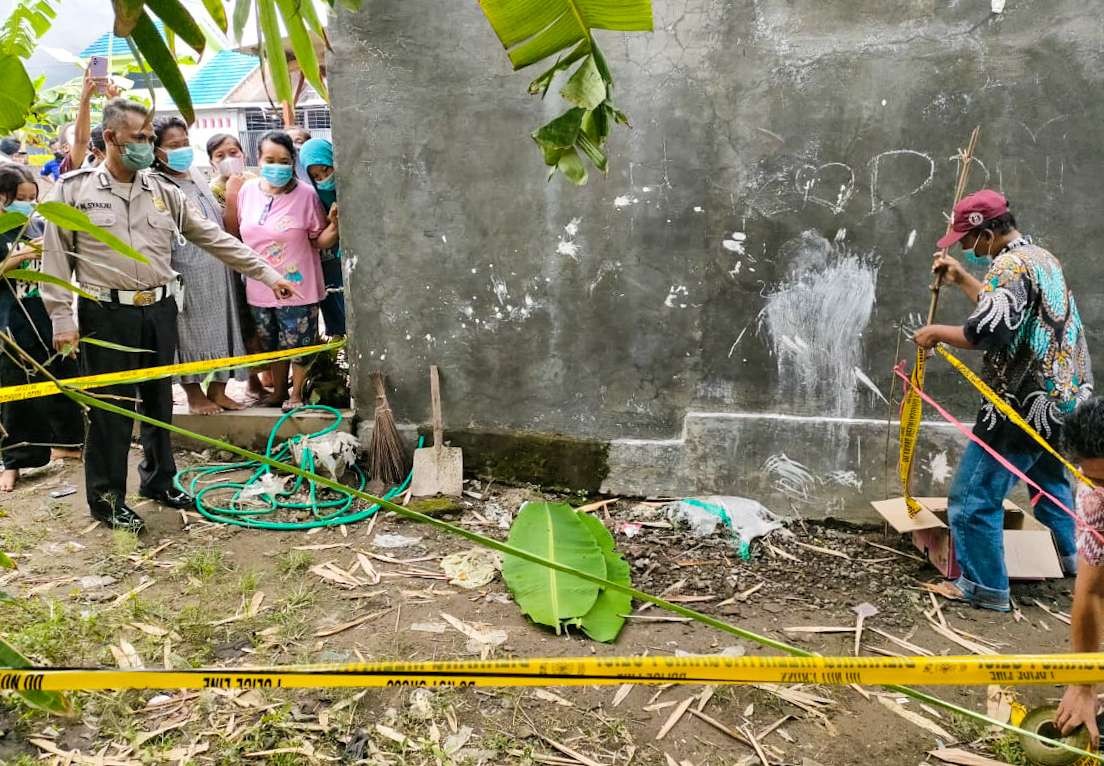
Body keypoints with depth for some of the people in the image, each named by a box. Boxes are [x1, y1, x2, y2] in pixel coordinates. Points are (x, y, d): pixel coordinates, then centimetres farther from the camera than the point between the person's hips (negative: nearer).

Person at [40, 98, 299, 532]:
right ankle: (106, 497, 15)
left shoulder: (164, 192, 7)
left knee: (159, 402, 14)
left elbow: (215, 239, 6)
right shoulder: (74, 189, -2)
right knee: (110, 408, 1)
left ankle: (158, 480, 31)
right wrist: (62, 318, -7)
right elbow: (55, 258, -1)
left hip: (159, 311, 4)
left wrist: (267, 275, 3)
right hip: (106, 315, -4)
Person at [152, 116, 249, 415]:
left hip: (219, 273, 7)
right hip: (188, 275, -7)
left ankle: (217, 390, 23)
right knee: (190, 333, 4)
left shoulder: (198, 181, 12)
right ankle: (195, 395, 17)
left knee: (221, 331, 11)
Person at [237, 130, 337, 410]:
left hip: (297, 288, -4)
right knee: (271, 344, 19)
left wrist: (334, 226, -25)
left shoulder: (305, 194, -12)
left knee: (299, 343, 6)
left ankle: (297, 393, 26)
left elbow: (320, 241, -7)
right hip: (260, 288, 5)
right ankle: (278, 390, 38)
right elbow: (243, 235, 15)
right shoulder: (247, 191, 1)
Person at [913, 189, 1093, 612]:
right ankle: (1077, 562, 45)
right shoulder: (1042, 258, 13)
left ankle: (985, 586, 8)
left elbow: (987, 333, -30)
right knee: (1051, 481, 30)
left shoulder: (1010, 265, -18)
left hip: (1025, 406, -10)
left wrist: (936, 332, -15)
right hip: (1063, 398, 10)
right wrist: (961, 279, 26)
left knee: (974, 495, -1)